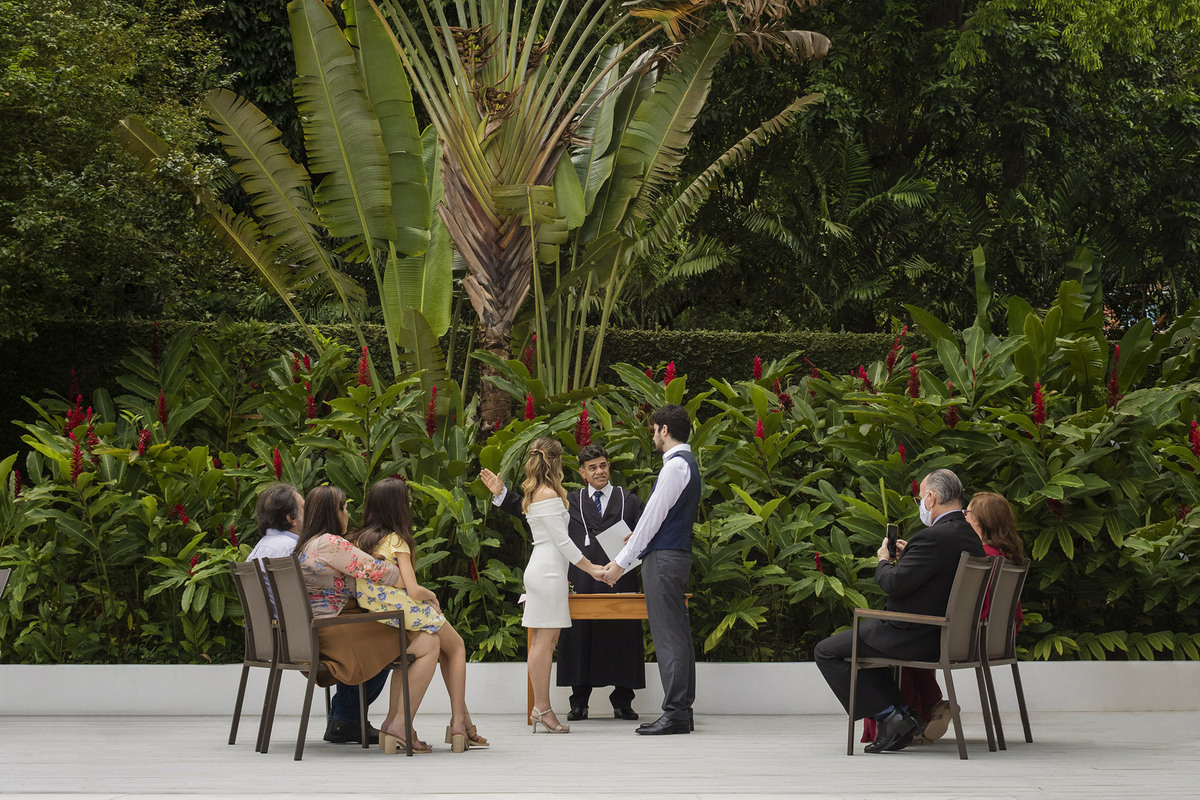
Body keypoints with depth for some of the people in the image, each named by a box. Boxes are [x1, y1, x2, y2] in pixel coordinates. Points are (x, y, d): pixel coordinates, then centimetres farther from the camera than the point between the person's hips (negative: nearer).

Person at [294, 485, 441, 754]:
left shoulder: (305, 545, 20)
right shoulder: (330, 543, -13)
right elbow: (376, 571, -15)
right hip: (337, 632, -11)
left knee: (408, 646, 20)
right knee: (428, 644, -10)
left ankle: (391, 724, 11)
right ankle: (399, 727, -12)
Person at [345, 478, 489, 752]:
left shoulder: (356, 539, 9)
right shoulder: (396, 540, -11)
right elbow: (413, 590, -18)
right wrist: (432, 595, 4)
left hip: (369, 611, 7)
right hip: (403, 612, -7)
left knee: (441, 643, 26)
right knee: (457, 646, 18)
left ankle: (461, 720, 21)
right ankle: (459, 721, 8)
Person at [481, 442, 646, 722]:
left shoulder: (629, 500, 14)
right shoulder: (571, 502, 16)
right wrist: (502, 494, 7)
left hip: (619, 581, -1)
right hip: (581, 581, 1)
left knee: (621, 636, -2)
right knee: (579, 636, -2)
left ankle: (622, 702, 7)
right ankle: (579, 703, 4)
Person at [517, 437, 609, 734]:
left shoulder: (534, 494, 19)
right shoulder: (549, 494, -12)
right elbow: (562, 540, -13)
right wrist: (591, 568, -7)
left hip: (542, 569, 10)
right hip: (549, 572, -10)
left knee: (543, 641, 7)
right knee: (544, 641, -9)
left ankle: (541, 708, 6)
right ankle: (543, 708, -10)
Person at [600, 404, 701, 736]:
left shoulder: (676, 465, -14)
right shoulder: (686, 463, 17)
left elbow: (653, 516, -17)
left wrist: (622, 560, -15)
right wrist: (640, 536, 33)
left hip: (663, 558, -10)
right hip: (676, 553, 10)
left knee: (668, 635, -10)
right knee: (677, 634, 10)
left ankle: (674, 713, -11)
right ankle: (682, 709, 12)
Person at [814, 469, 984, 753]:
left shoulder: (934, 537, -23)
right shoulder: (970, 537, 7)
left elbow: (895, 584, -24)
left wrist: (884, 562, -3)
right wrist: (907, 557, 13)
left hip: (914, 637, -10)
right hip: (944, 633, 10)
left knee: (826, 652, 1)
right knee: (863, 640, 32)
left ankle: (889, 716, -5)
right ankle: (902, 711, 19)